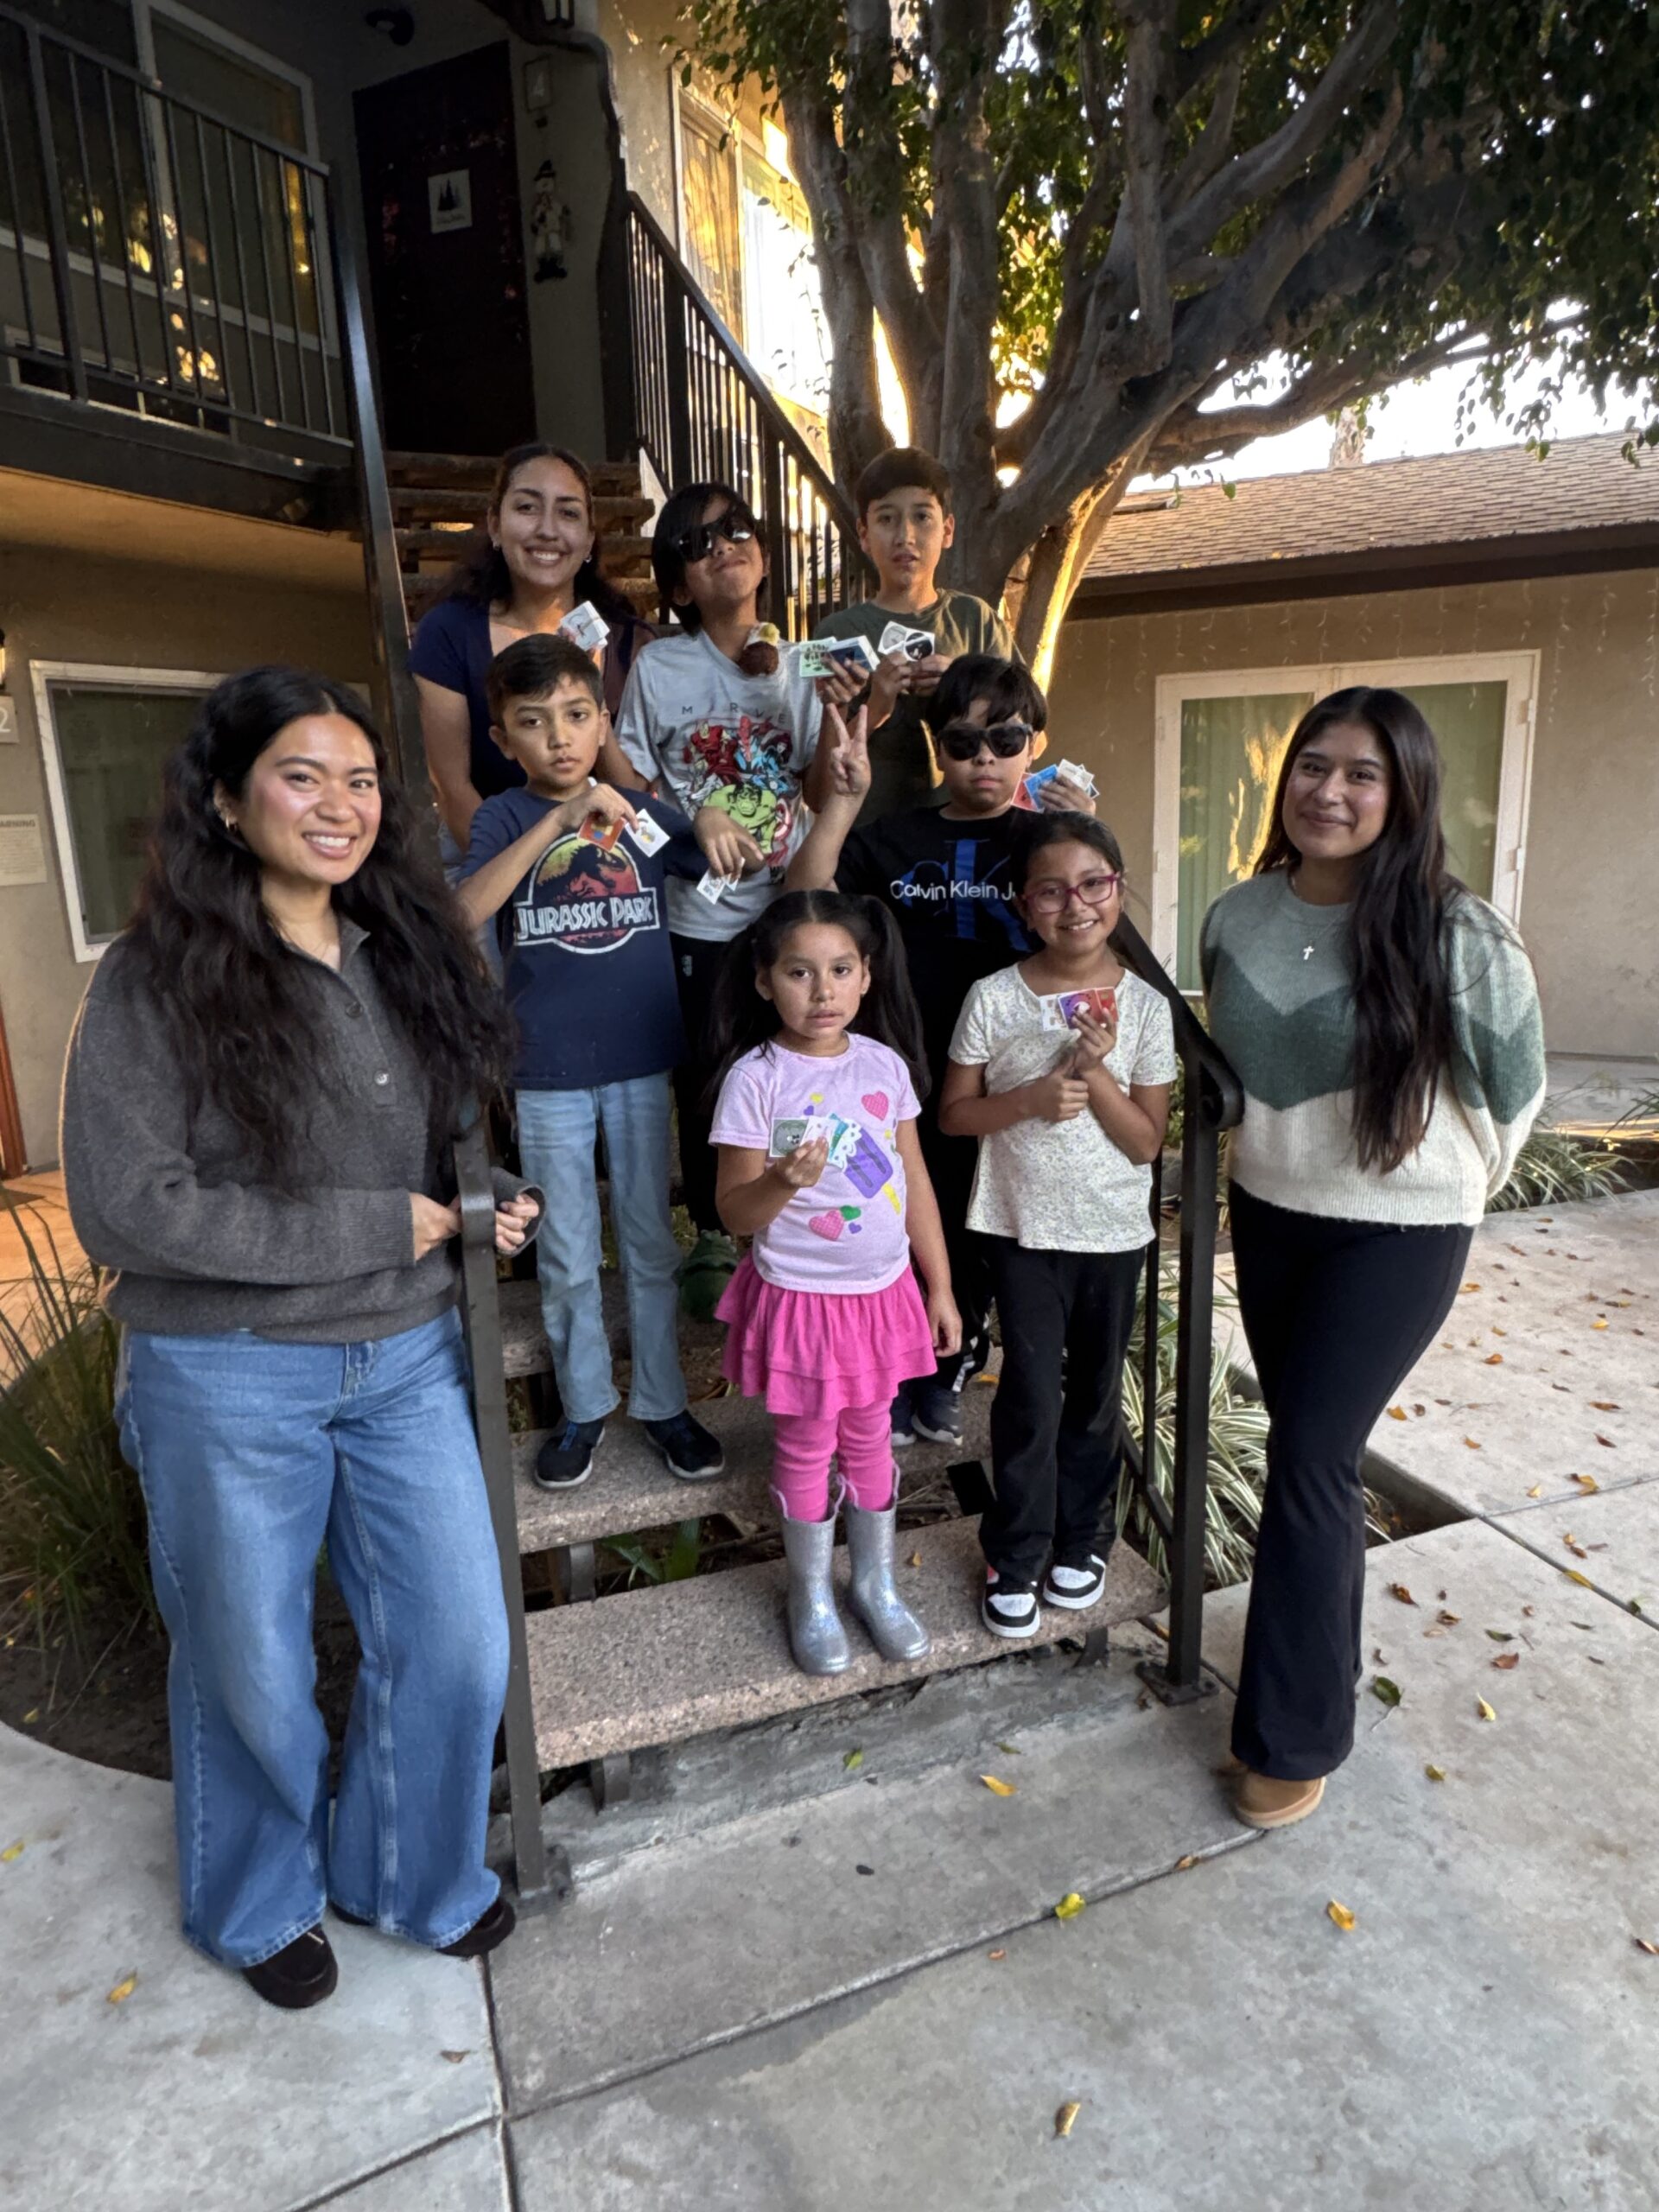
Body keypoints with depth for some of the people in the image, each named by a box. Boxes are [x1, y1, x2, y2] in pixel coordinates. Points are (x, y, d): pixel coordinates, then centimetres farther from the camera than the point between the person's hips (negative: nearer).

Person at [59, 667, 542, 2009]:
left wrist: (484, 1204, -4)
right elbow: (127, 1209, -19)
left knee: (457, 1643, 12)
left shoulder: (406, 958, 4)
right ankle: (262, 1904, 47)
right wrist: (385, 1228, -17)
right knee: (250, 1668, 16)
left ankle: (410, 1874, 43)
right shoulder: (156, 982, -12)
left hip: (407, 1361, 5)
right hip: (228, 1381, -4)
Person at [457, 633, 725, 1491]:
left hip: (642, 1062, 2)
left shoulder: (642, 811, 3)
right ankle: (584, 1406, 30)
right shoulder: (506, 816, -3)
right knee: (566, 1259, 11)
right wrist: (558, 820, -27)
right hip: (548, 1072, -1)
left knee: (650, 1243, 12)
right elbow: (465, 911, -21)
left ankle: (661, 1401, 29)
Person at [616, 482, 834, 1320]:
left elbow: (820, 794, 0)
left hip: (787, 913, 2)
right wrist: (694, 819, -19)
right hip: (697, 918, -1)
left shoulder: (797, 667, 4)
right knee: (703, 1083, 9)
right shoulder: (658, 668, -2)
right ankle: (711, 1238, 29)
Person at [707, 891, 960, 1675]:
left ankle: (876, 1584, 40)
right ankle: (812, 1599, 35)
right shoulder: (755, 1077, -15)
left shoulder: (885, 1064, -3)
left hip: (883, 1291, 4)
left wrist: (940, 1285, 7)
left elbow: (915, 1181, 5)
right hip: (800, 1297, -3)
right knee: (805, 1450, 13)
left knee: (869, 1439, 19)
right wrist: (784, 1181, -34)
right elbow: (735, 1212, -13)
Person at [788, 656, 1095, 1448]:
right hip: (907, 1079, 0)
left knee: (980, 1239, 13)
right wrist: (843, 799, -15)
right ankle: (889, 1383, 30)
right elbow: (805, 901, -7)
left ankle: (944, 1379, 36)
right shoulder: (895, 839, 4)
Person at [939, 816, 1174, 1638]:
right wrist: (1031, 1098, -19)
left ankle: (1079, 1538, 36)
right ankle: (1015, 1555, 20)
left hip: (1114, 1231, 2)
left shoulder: (1144, 1005, -5)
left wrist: (1095, 1071, -20)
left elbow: (1146, 1142, -5)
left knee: (1096, 1391, 15)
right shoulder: (993, 998, -7)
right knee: (1031, 1393, 0)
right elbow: (953, 1114, -3)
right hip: (1023, 1229, -1)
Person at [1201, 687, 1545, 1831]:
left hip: (1399, 1233, -5)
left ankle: (1295, 1735, 13)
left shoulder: (1457, 937, -18)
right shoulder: (1237, 917, -4)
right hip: (1268, 1213, 5)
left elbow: (1513, 1088, -3)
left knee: (1310, 1457, -5)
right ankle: (1326, 1642, 41)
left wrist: (1454, 1183, 8)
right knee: (1306, 1447, 17)